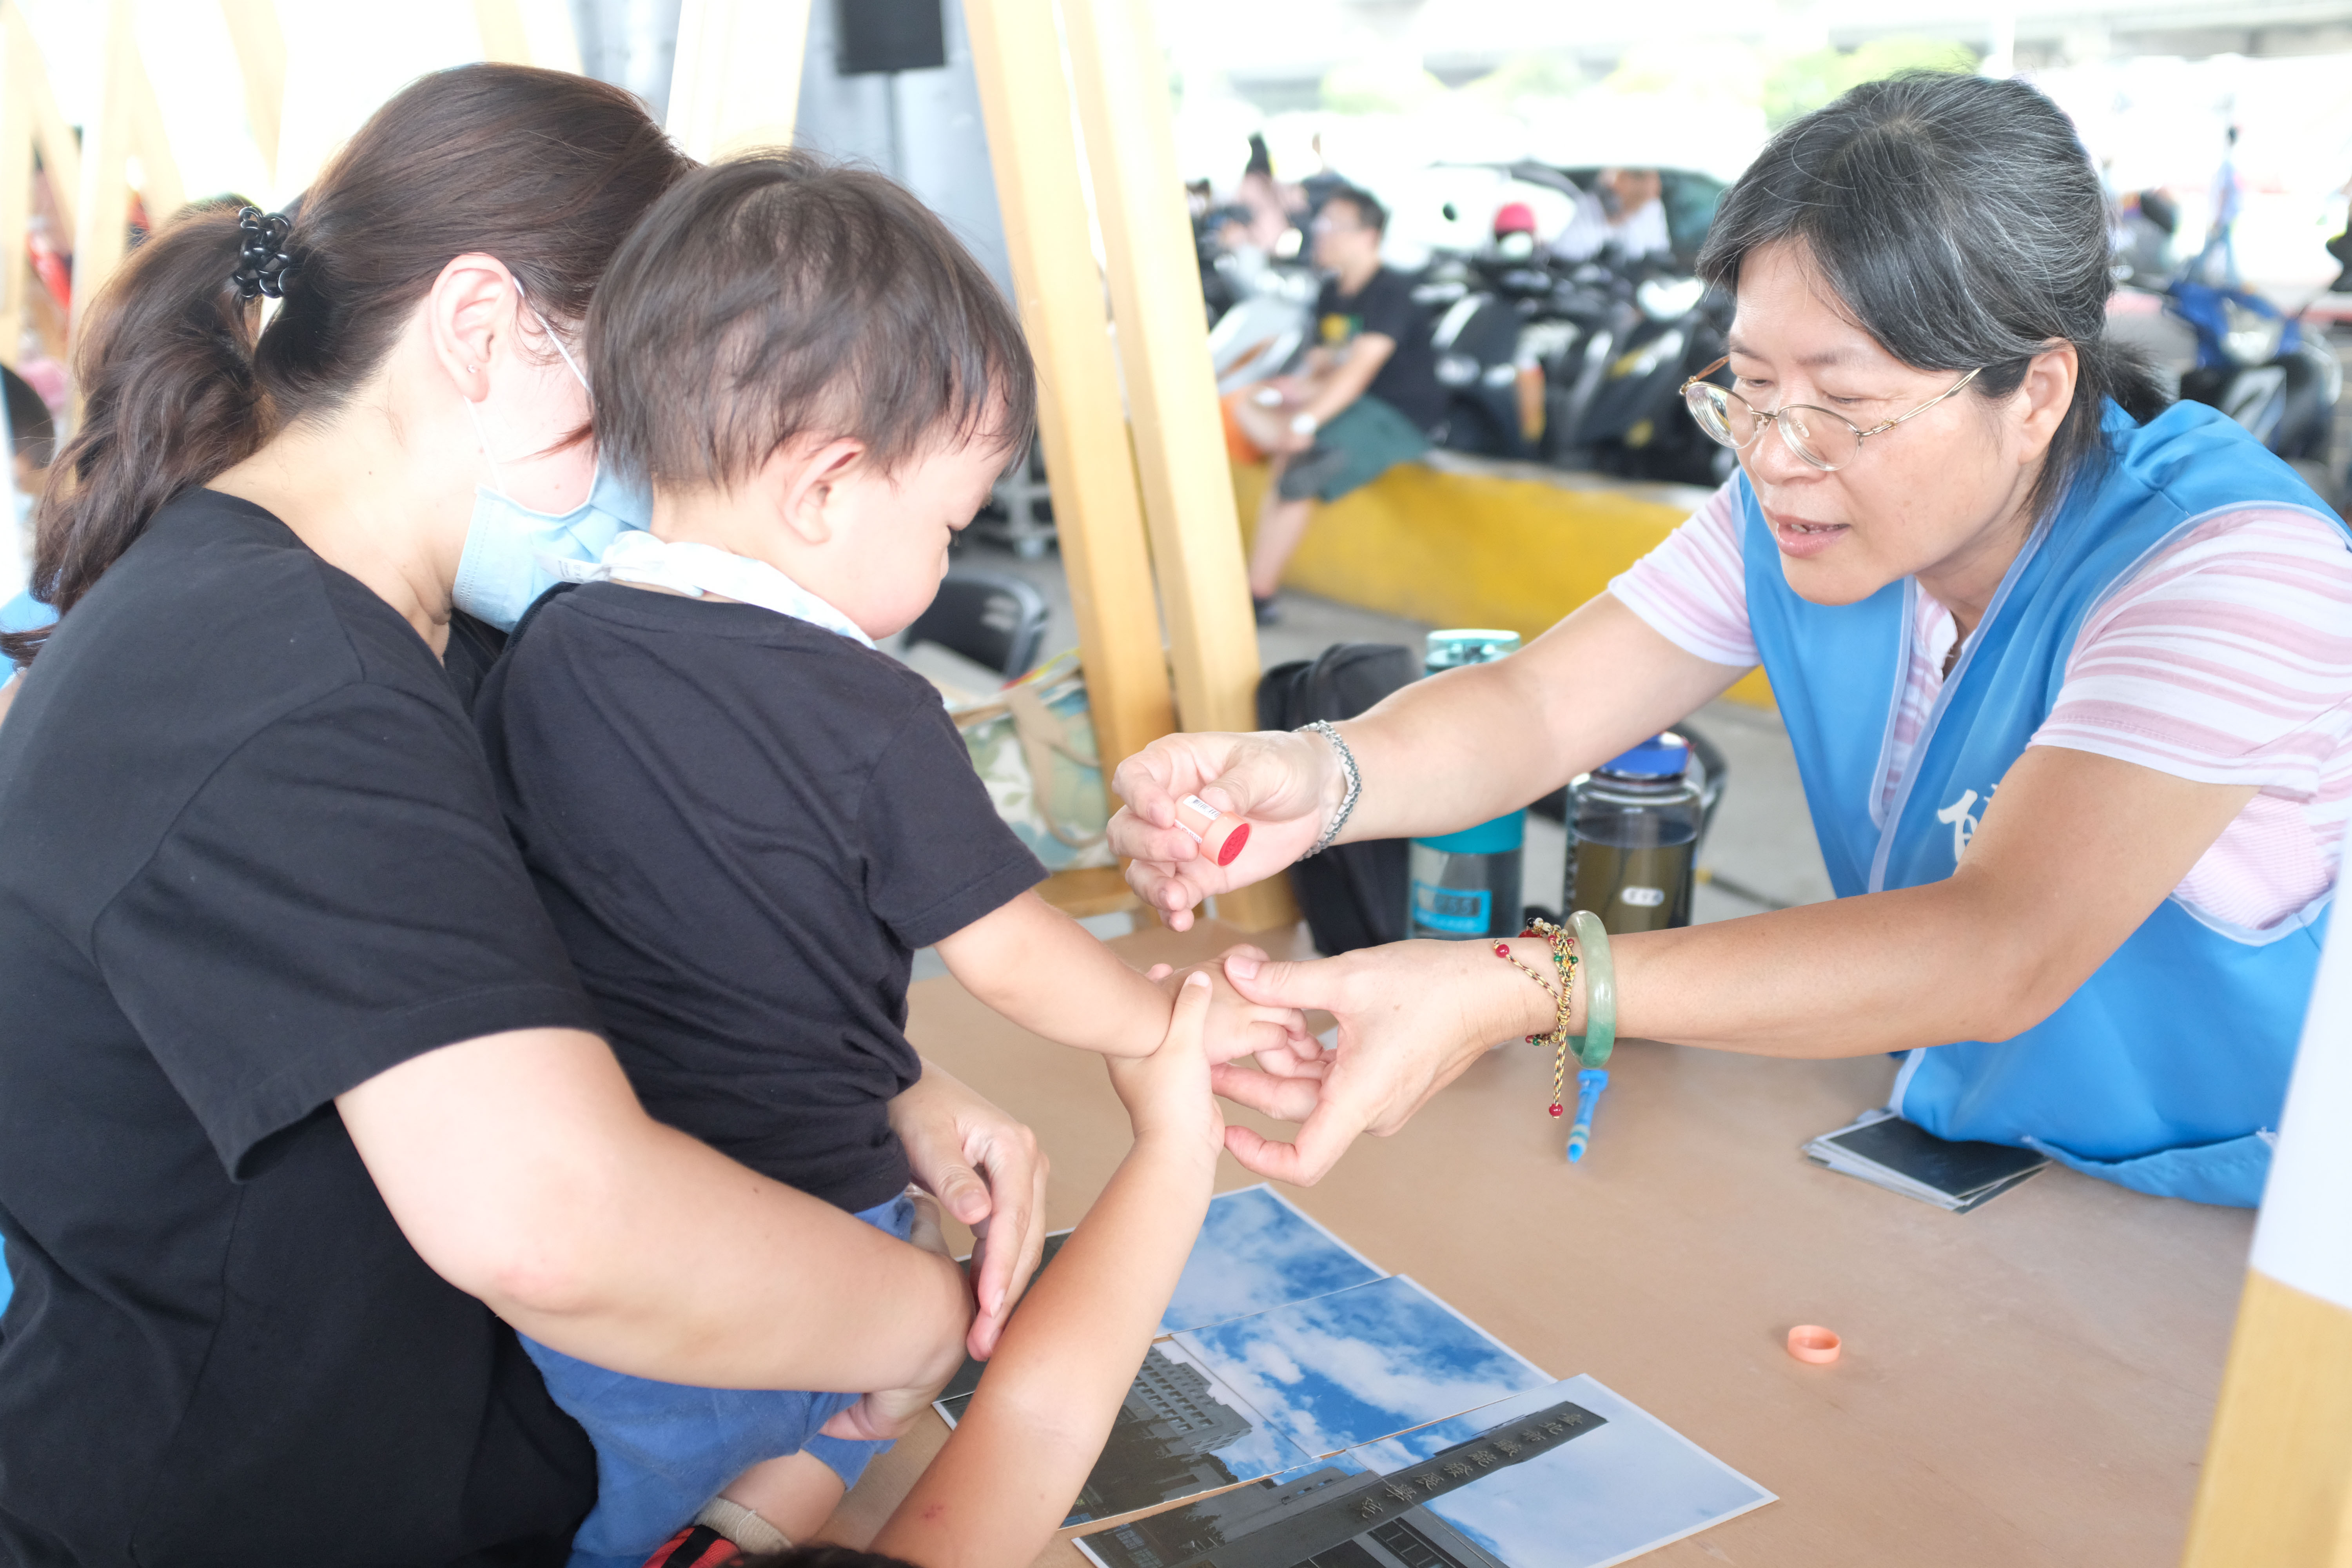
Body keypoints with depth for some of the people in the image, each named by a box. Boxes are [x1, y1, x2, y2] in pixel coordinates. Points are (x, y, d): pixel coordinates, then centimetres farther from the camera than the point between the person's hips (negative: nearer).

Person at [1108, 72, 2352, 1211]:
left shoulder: (2229, 567, -26)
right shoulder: (1792, 516, -6)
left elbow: (2003, 951, -38)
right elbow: (1533, 708, -11)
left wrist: (1515, 992, -48)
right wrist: (1321, 777, -35)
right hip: (1956, 1158, 6)